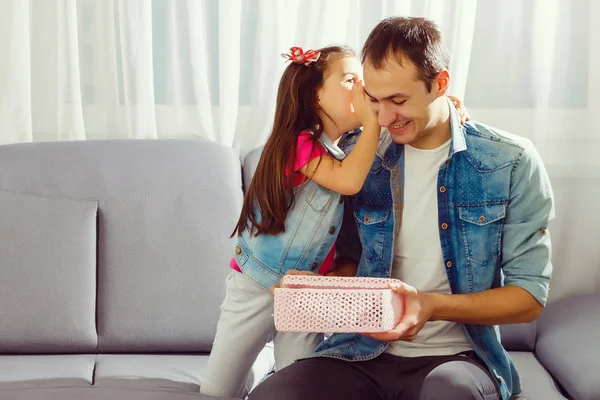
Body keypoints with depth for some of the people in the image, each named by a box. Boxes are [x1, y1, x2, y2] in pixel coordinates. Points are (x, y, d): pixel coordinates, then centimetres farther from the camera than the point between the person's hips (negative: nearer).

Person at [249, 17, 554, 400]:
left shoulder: (511, 163, -5)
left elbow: (529, 296, -5)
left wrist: (432, 306, -20)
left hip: (454, 356, -2)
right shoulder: (358, 155, 4)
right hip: (363, 352, 3)